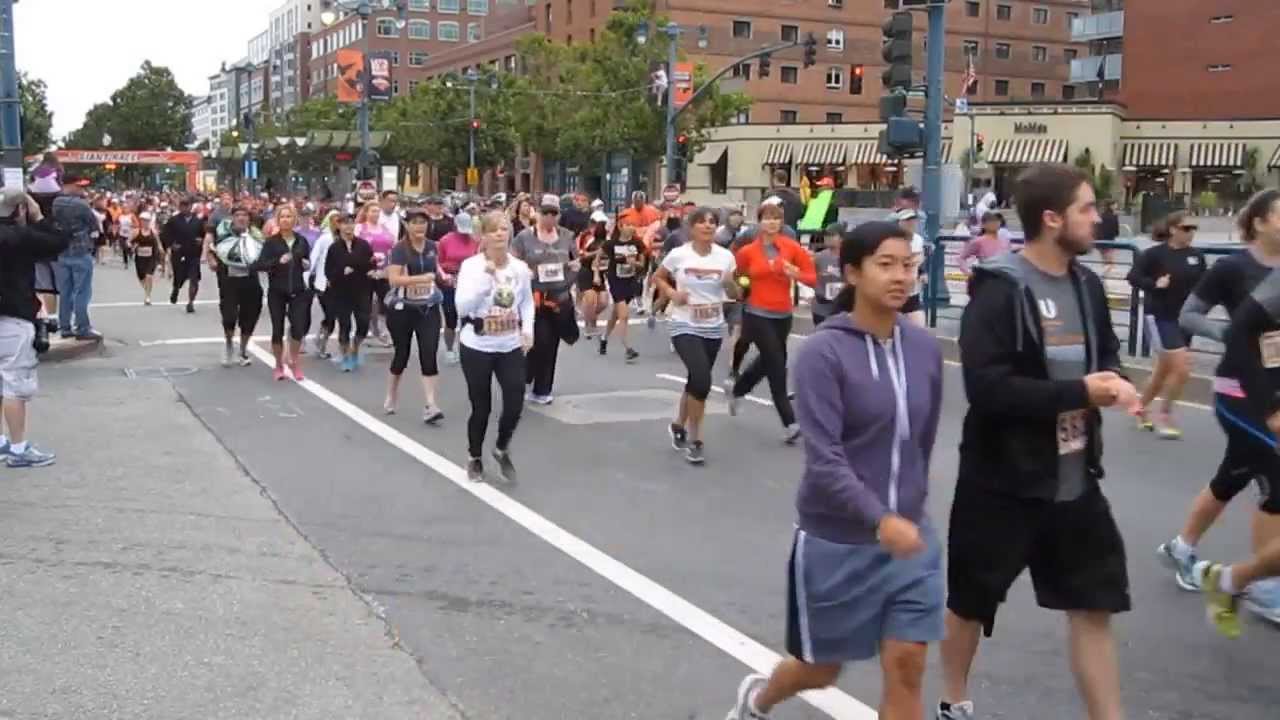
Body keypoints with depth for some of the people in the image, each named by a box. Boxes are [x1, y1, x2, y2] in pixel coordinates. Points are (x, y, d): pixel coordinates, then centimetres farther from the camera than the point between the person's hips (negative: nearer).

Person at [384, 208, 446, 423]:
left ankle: (430, 406, -12)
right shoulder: (399, 249, -12)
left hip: (429, 308, 3)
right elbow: (393, 278, -23)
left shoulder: (432, 247, 3)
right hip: (403, 309, -3)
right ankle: (391, 397, 36)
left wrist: (441, 275, 8)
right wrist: (421, 278, -29)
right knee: (402, 354, 11)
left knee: (429, 355, -9)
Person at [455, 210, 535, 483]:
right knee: (481, 407, 6)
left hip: (511, 347, 3)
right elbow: (462, 308, -21)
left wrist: (528, 329, -2)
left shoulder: (520, 267, -1)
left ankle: (502, 450, 26)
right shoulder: (471, 265, -12)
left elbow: (527, 302, 14)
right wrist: (485, 277, -27)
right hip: (477, 347, -3)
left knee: (515, 403, -4)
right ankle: (474, 458, 31)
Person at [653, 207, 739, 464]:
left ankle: (678, 426, 41)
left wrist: (730, 283, -17)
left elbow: (735, 295, 5)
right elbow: (657, 278, 8)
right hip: (685, 327, -4)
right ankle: (694, 439, -3)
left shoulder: (725, 256, -3)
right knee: (702, 381, -20)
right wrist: (672, 294, -10)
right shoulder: (678, 255, -9)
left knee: (696, 381, 15)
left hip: (713, 329, 4)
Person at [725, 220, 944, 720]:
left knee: (906, 669, 2)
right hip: (836, 541, -4)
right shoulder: (823, 352, -17)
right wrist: (880, 520, -34)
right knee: (821, 670, 15)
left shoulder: (924, 348, -1)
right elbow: (823, 460, -24)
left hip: (910, 536, 4)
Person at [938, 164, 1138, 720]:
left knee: (1094, 607, 10)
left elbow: (1106, 354, 19)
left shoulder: (1087, 284, 5)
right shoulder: (1000, 289, -18)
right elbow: (986, 387, -26)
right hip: (1004, 482, -6)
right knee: (972, 601, 14)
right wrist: (1079, 392, -21)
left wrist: (1112, 382, -4)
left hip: (1075, 481, 6)